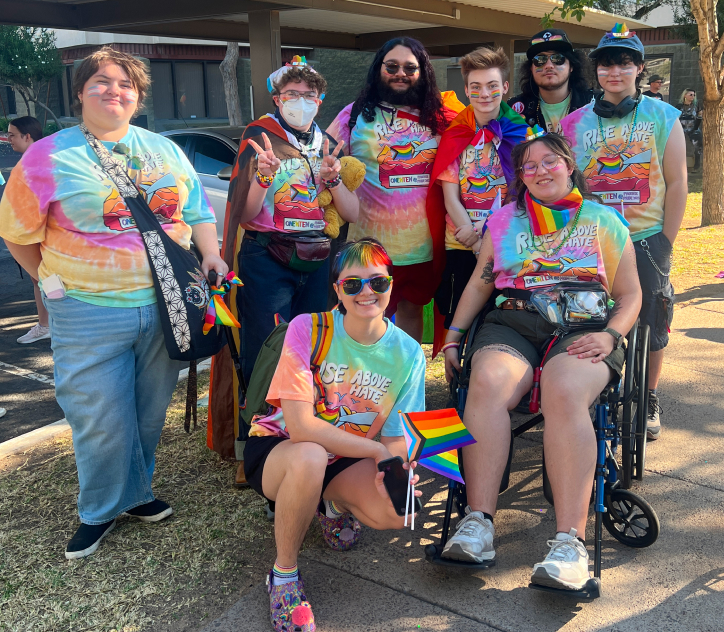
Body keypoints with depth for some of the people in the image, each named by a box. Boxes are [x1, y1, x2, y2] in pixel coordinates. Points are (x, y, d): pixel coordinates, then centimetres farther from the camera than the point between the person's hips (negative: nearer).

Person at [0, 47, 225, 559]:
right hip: (91, 316, -4)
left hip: (166, 306, 4)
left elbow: (199, 210, 15)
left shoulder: (165, 150, 10)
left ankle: (134, 490, 36)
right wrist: (59, 284, 6)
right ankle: (103, 510, 25)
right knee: (101, 419, 2)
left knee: (150, 411, 15)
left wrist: (210, 253, -1)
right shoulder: (49, 156, -3)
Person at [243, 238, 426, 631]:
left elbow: (395, 439, -7)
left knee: (398, 511, -27)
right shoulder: (307, 329, -20)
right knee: (309, 458, -40)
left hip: (347, 462, 3)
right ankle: (283, 573, -12)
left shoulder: (408, 353, -9)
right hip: (276, 449, -3)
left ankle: (334, 504, 11)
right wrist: (377, 450, -27)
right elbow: (300, 426, -27)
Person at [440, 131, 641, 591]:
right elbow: (480, 282, 24)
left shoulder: (604, 221, 18)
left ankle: (570, 541, -38)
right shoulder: (505, 220, 24)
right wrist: (453, 336, 12)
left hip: (582, 328, -1)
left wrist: (610, 335, -6)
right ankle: (479, 522, -35)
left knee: (563, 391, -37)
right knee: (487, 382, -34)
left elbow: (630, 295, 14)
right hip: (513, 323, 2)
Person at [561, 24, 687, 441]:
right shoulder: (575, 123, 5)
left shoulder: (663, 117, 2)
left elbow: (677, 183, 1)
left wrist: (666, 243, -5)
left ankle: (649, 402, 23)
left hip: (646, 240, -1)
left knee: (650, 327, 5)